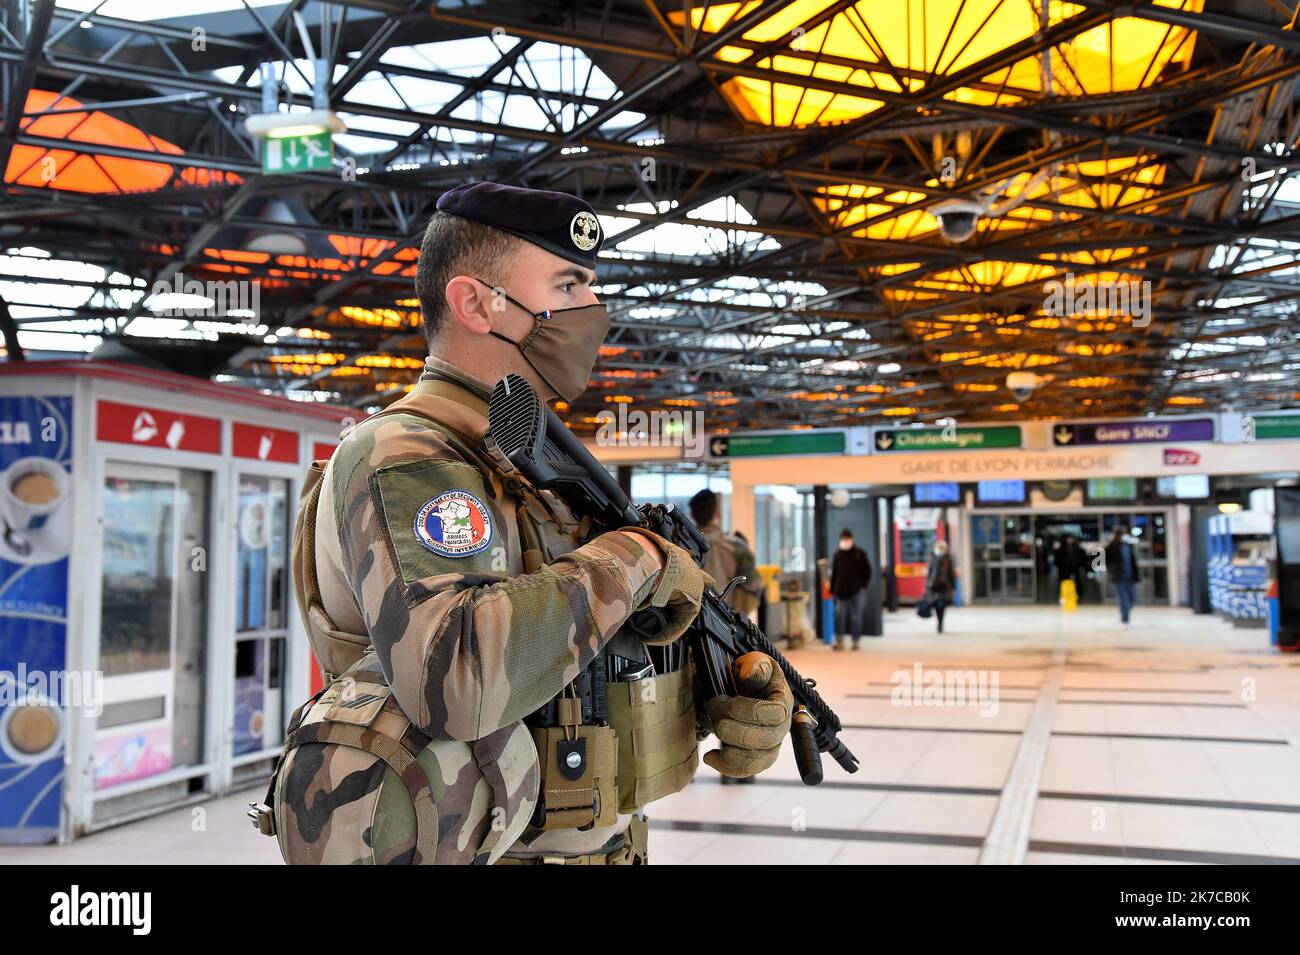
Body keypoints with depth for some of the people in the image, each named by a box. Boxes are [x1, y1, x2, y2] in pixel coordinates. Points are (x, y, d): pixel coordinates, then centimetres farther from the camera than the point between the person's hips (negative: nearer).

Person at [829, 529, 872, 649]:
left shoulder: (860, 553, 0)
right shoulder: (838, 554, 8)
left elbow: (867, 571, 3)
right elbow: (834, 573, 12)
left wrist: (862, 586, -5)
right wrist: (833, 590, 8)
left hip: (857, 591, -2)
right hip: (842, 591, 2)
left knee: (856, 617, 3)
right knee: (840, 616, -4)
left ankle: (855, 641, 11)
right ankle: (840, 641, -1)